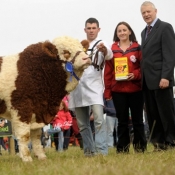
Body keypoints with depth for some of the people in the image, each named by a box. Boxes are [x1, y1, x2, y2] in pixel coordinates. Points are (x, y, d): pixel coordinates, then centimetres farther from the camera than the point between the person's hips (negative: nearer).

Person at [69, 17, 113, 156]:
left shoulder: (102, 45, 3)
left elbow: (109, 55, -18)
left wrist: (105, 50, -42)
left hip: (94, 86, -5)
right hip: (77, 87, 5)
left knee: (99, 119, -18)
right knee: (82, 123, 7)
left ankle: (101, 151, -21)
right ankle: (89, 150, 13)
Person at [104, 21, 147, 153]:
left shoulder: (137, 48, 3)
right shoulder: (112, 50, 6)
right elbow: (108, 71, 5)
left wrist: (136, 74, -18)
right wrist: (107, 91, 0)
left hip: (135, 89, -1)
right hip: (118, 90, 1)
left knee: (137, 119, 5)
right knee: (122, 120, 6)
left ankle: (140, 147, 13)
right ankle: (123, 147, 10)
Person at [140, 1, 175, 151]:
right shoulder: (144, 32, 20)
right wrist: (141, 76, 7)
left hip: (160, 79, -8)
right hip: (147, 81, 8)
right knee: (152, 115, 7)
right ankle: (158, 143, 11)